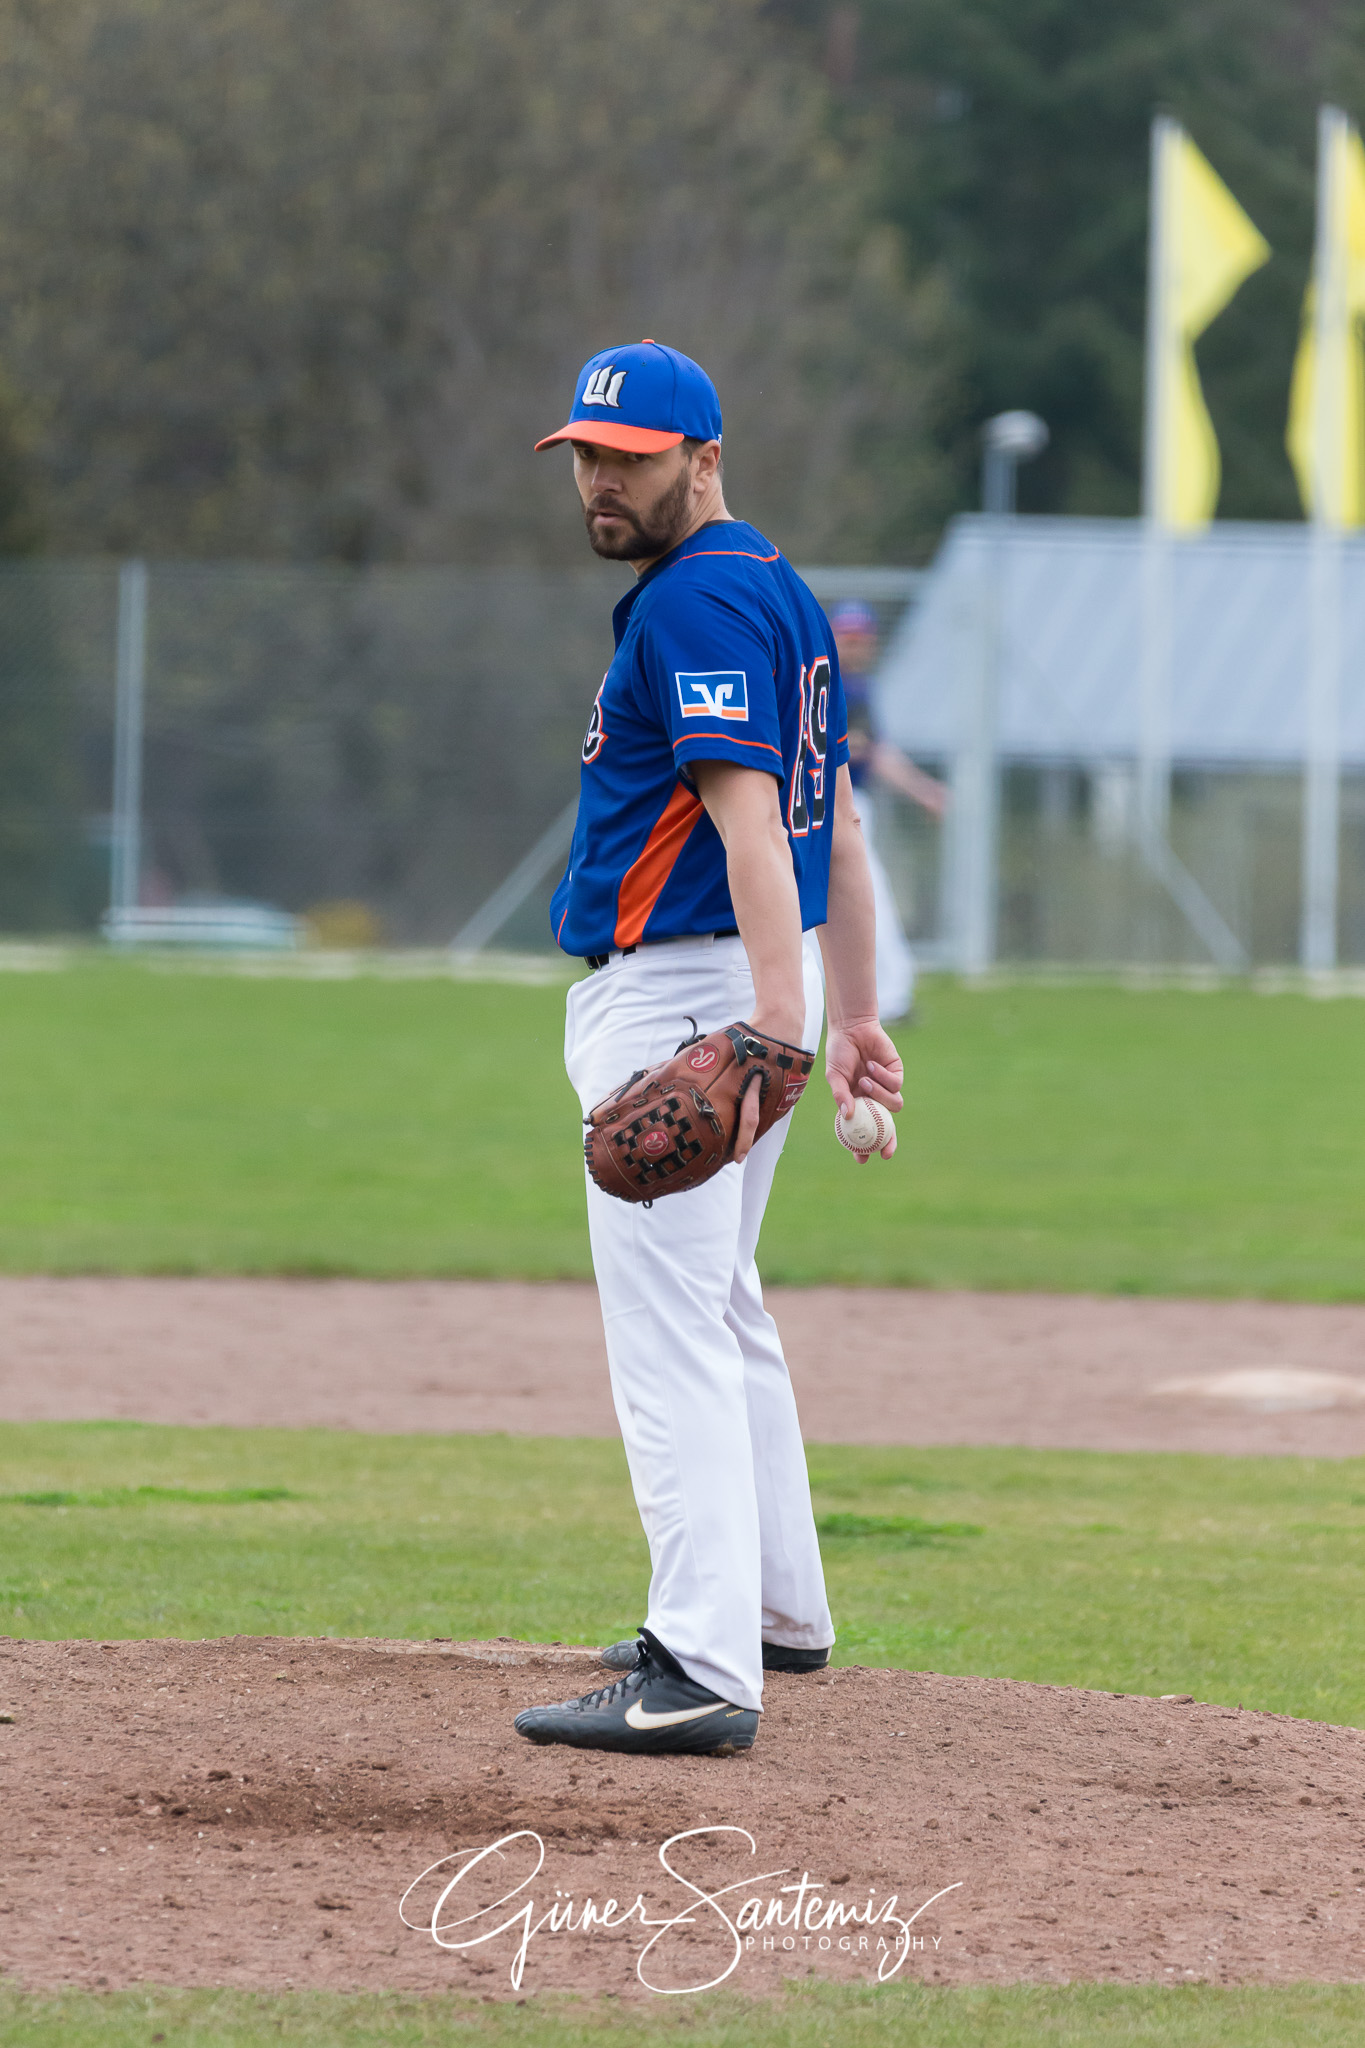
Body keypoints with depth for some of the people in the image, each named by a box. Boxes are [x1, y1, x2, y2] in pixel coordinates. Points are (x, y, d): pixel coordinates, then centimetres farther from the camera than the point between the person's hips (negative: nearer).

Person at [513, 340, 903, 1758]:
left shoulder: (699, 603, -15)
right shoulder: (780, 594, 18)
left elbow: (749, 816, -26)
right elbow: (833, 821, 21)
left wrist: (775, 1019, -35)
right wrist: (854, 1016, 22)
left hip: (676, 999, -11)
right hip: (730, 997, 11)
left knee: (669, 1329, -14)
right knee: (720, 1309, 23)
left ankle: (705, 1673, -20)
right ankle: (777, 1611, 33)